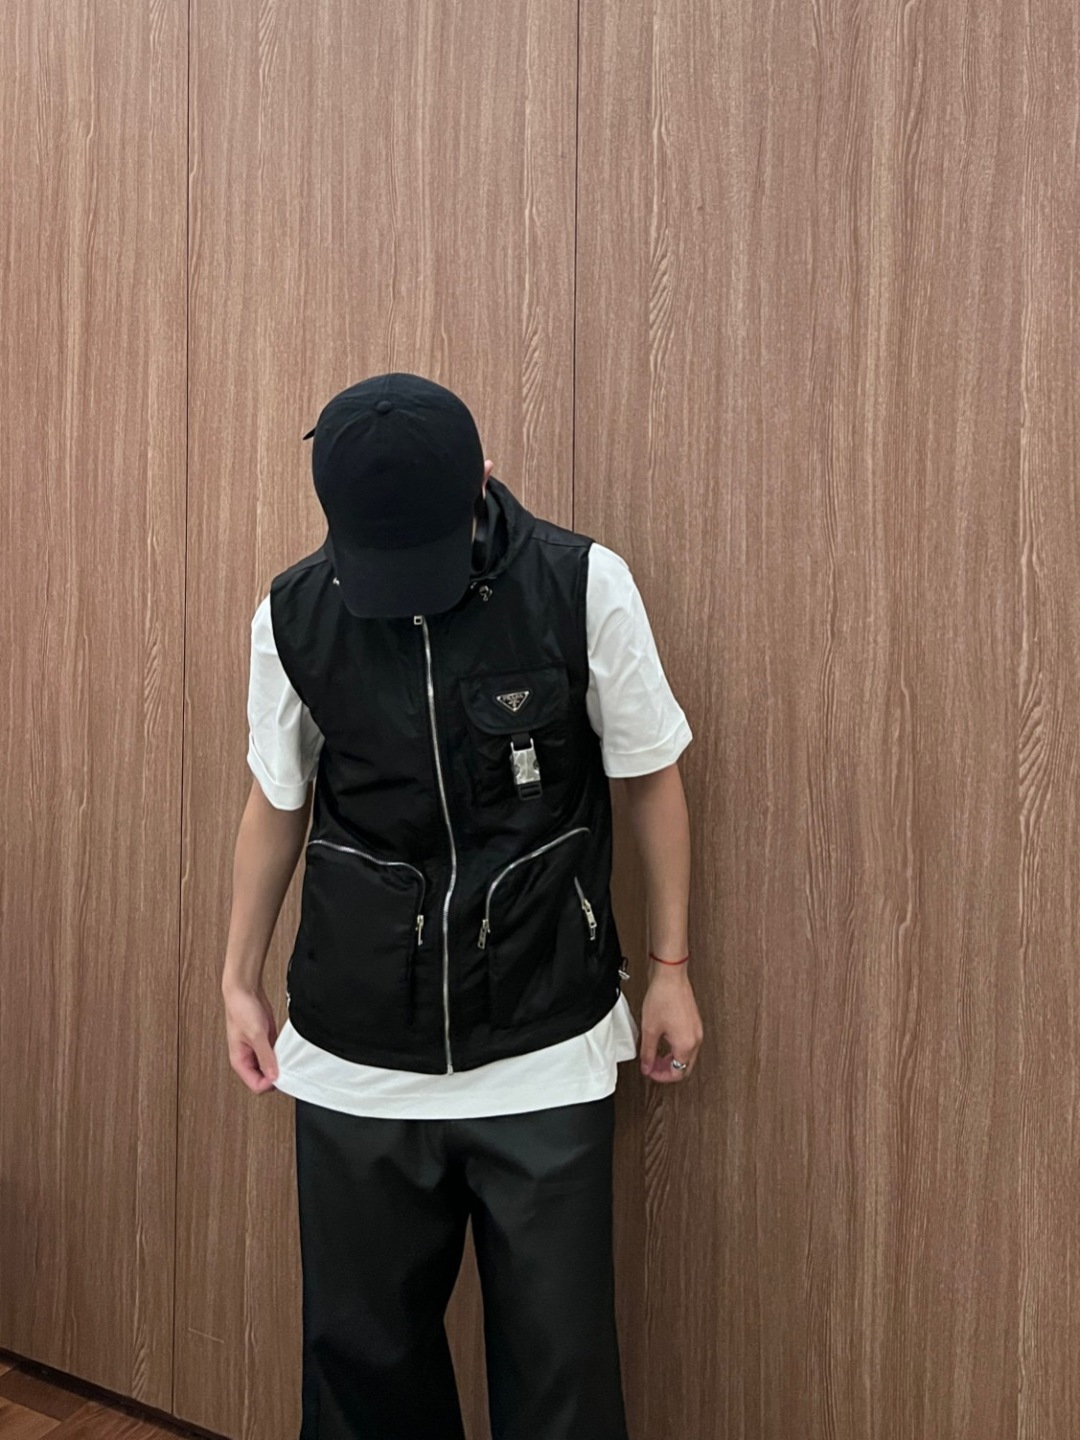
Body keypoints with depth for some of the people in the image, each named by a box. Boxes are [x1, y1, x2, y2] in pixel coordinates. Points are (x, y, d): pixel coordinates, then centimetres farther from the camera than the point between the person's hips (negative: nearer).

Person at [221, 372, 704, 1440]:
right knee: (359, 1348, 17)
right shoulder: (293, 614, -5)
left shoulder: (583, 585, -11)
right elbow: (276, 799, 8)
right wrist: (239, 977, 10)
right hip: (354, 1060, 2)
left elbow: (649, 777, 0)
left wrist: (669, 968, 3)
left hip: (545, 1052, -1)